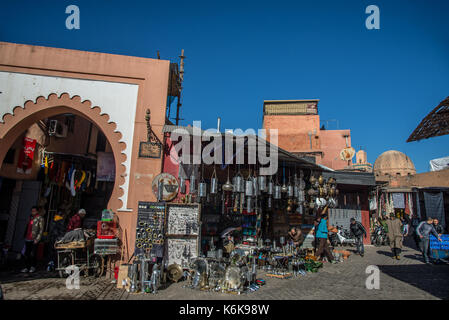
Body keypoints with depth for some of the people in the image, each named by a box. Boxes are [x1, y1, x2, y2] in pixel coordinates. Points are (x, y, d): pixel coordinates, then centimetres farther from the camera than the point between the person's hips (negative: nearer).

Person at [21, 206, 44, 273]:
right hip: (28, 239, 6)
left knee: (32, 254, -5)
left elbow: (41, 230, -8)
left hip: (34, 239, -6)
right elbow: (27, 228, 22)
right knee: (26, 254, 4)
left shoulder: (40, 218, -3)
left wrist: (37, 239, -14)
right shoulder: (30, 218, 16)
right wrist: (25, 236, 13)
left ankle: (33, 267, 9)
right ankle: (27, 267, 15)